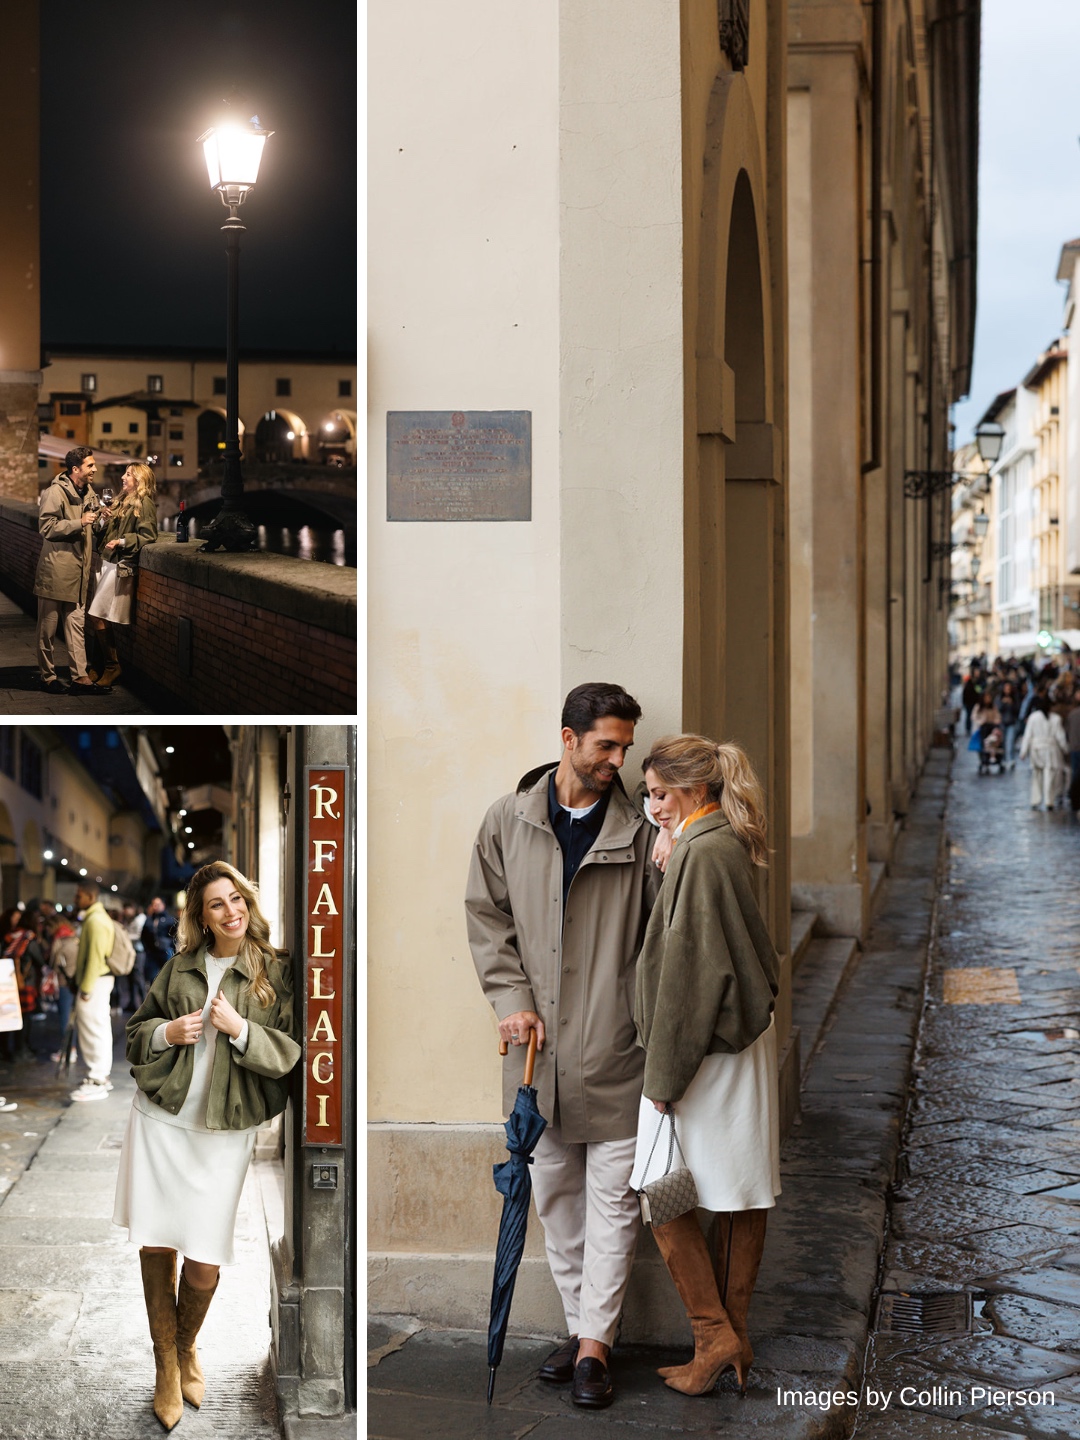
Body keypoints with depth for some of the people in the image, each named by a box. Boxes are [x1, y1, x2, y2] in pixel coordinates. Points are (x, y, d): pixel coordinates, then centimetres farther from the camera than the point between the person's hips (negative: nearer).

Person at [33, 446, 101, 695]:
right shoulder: (55, 492, -12)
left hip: (78, 570, 7)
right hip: (56, 570, -7)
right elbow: (47, 528, -19)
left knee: (76, 623, 6)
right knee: (48, 626, 2)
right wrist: (79, 523, -22)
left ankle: (80, 674, 8)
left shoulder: (88, 492, 14)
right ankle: (47, 676, 10)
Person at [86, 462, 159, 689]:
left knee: (98, 617, -10)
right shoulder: (124, 501, 18)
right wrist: (107, 519, 6)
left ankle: (113, 667, 2)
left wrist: (122, 541, -22)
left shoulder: (144, 503, -9)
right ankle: (108, 665, 11)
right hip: (109, 562, 9)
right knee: (98, 618, 4)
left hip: (122, 566, -9)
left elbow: (147, 536, -16)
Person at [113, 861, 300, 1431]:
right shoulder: (180, 967, 8)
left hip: (225, 1133, -2)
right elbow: (136, 1030, 16)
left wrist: (240, 1028, -18)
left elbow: (293, 1052, -5)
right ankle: (166, 1366, 21)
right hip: (160, 1121, 3)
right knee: (155, 1246, 4)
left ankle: (187, 1347, 27)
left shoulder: (277, 972, -1)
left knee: (204, 1264, -3)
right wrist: (167, 1033, -5)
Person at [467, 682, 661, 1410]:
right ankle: (581, 1325, 24)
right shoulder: (508, 821, 4)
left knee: (613, 1197, -1)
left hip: (614, 1048, -2)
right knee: (555, 1193, 11)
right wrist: (511, 998, -2)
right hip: (539, 1044, 2)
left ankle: (594, 1344, 4)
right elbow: (487, 915, 6)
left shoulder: (638, 830, -1)